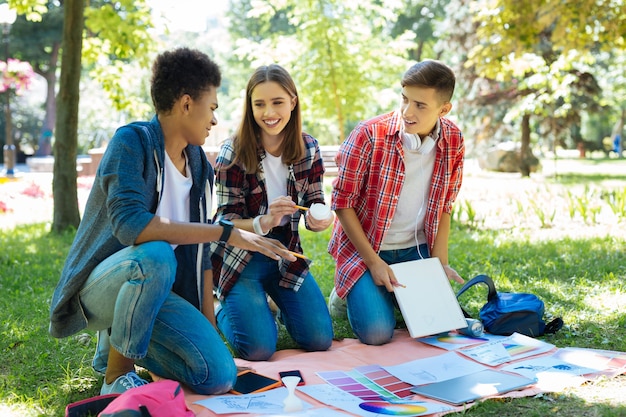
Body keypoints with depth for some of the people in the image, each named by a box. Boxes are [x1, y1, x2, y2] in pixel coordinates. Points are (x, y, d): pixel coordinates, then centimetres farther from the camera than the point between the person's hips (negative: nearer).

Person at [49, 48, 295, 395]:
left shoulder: (199, 167, 6)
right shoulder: (132, 141, -15)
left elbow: (199, 252, 9)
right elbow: (129, 224, -31)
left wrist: (209, 328, 4)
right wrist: (225, 233, -30)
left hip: (154, 287, 6)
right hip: (101, 284, -6)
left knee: (219, 375, -13)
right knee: (155, 256, -39)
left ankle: (116, 343, 12)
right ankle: (117, 375, -15)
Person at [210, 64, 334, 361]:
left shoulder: (308, 149, -6)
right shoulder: (234, 153, -17)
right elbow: (227, 221, -15)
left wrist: (319, 219, -25)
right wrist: (264, 222, -36)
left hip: (285, 253, 4)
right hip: (240, 257, -3)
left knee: (320, 340, -7)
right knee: (259, 348, -17)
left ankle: (280, 302, 24)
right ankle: (224, 310, 16)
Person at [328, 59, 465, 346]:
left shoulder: (453, 142, -5)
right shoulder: (369, 135, -20)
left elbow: (443, 208, 6)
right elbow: (342, 203, -14)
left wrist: (440, 263, -3)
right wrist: (374, 262, -16)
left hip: (416, 249, 4)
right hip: (363, 246, -4)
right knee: (377, 333, -17)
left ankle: (395, 291, 23)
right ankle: (350, 293, 15)